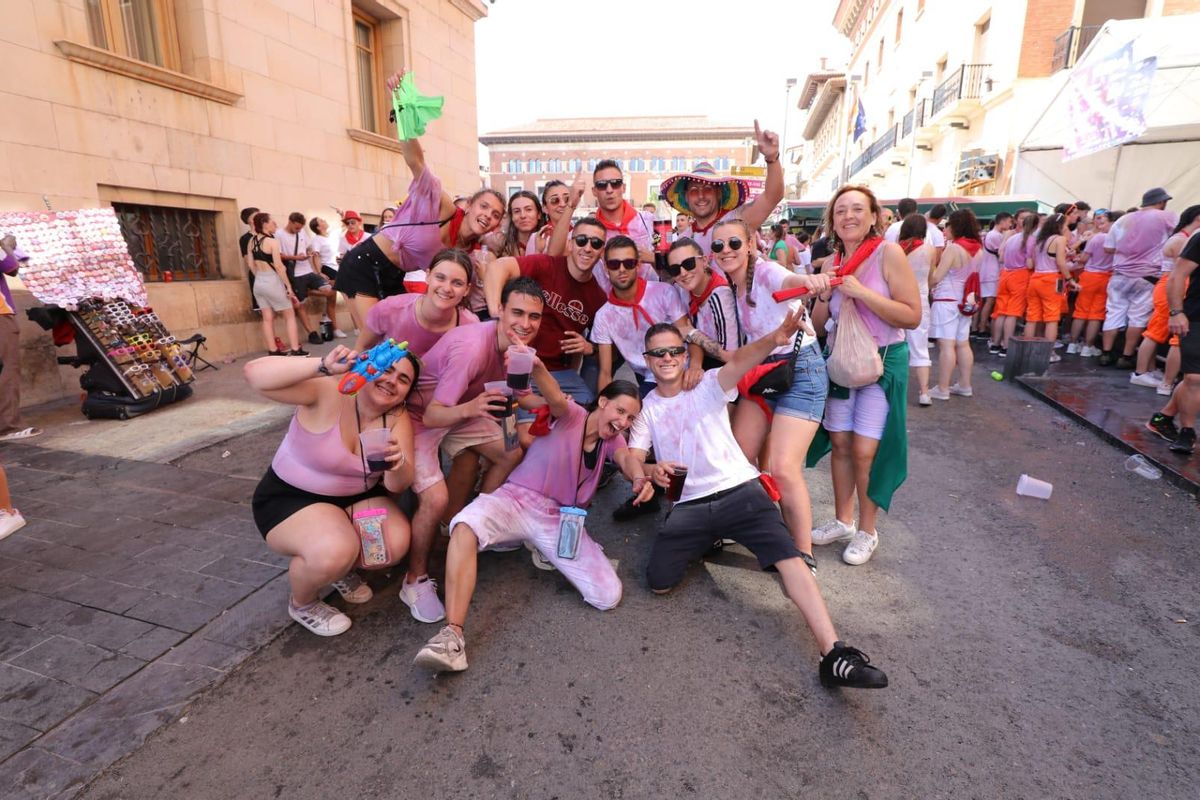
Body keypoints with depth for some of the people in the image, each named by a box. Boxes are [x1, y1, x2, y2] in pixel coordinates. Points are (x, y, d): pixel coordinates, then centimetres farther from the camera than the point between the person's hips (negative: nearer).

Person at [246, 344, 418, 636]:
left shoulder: (398, 417, -10)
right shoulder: (329, 393, -23)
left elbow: (397, 485, -17)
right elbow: (255, 374, -34)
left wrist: (396, 462, -41)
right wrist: (324, 366, -46)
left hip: (356, 498, 5)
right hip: (290, 498, -4)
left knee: (395, 544, -19)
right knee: (336, 552, -31)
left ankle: (343, 568, 17)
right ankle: (301, 603, 6)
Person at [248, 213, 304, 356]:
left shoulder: (252, 241, 8)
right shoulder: (271, 241, -13)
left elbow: (252, 264, 11)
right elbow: (278, 266, -17)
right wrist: (289, 286, -15)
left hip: (258, 283, 7)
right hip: (272, 282, -7)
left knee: (267, 319, 8)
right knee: (290, 316, 4)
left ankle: (273, 351, 10)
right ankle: (295, 350, 0)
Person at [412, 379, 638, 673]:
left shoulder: (612, 439, 7)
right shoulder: (571, 415, -5)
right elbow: (556, 399, -30)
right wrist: (535, 366, -54)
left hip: (562, 519, 4)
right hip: (518, 500, -4)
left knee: (608, 597, -11)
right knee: (466, 526, -37)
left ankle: (546, 551, 15)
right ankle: (452, 633, -33)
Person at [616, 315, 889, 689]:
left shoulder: (708, 385, 4)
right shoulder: (645, 407, 12)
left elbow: (739, 361, -19)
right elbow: (630, 458, 3)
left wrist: (772, 340, -41)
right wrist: (646, 473, -23)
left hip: (738, 490, -2)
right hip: (689, 504, 2)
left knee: (789, 557, -23)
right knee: (659, 582, -10)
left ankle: (834, 654, -22)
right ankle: (702, 543, 19)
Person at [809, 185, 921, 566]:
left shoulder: (888, 253, -13)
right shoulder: (834, 261, 3)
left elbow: (913, 316, -19)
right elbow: (817, 323, 6)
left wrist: (861, 292, -26)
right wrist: (824, 294, -13)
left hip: (882, 361, -5)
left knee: (864, 451, -4)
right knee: (840, 443, 10)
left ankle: (867, 531, 17)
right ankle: (842, 520, 27)